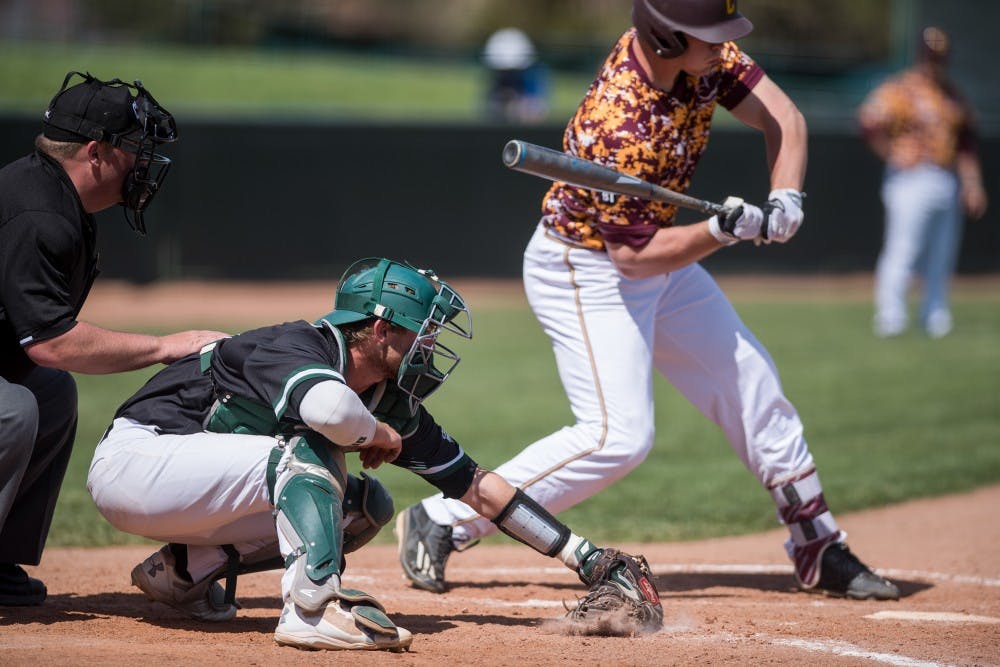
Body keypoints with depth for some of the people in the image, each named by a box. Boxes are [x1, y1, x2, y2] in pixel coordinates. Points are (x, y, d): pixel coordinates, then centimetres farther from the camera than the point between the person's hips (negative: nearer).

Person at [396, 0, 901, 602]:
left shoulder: (706, 54, -14)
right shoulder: (620, 129, -35)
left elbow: (782, 118, -8)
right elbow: (635, 255, -27)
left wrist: (785, 202, -24)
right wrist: (723, 231, -36)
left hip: (660, 263, 9)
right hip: (585, 272, -9)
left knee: (754, 385, 11)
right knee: (618, 436, -19)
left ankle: (820, 551, 24)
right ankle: (442, 521, -9)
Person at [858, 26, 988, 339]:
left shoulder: (952, 95, 17)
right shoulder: (902, 89, -6)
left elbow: (965, 143, 21)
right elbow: (869, 120, -20)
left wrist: (972, 184, 14)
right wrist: (894, 154, -15)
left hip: (948, 181, 7)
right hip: (912, 180, -7)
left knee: (942, 256, 9)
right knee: (903, 249, -13)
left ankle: (936, 319, 17)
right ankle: (890, 317, -14)